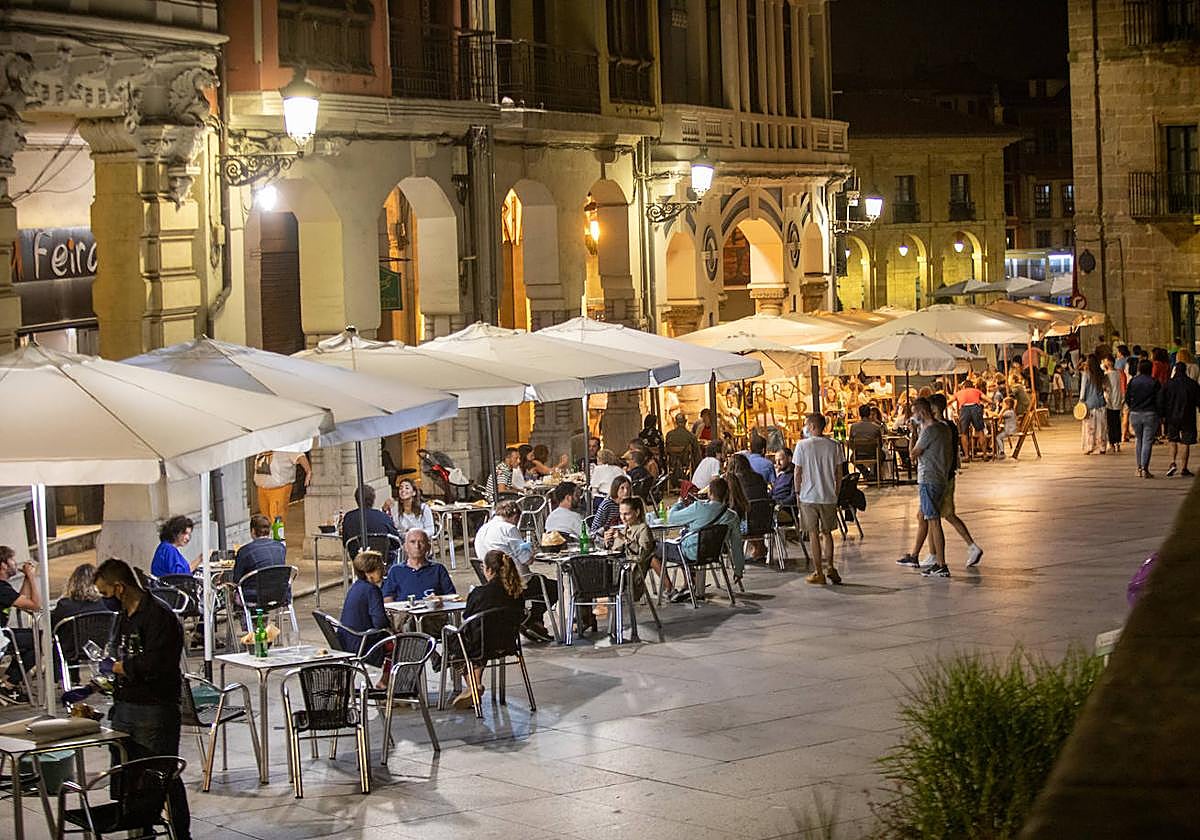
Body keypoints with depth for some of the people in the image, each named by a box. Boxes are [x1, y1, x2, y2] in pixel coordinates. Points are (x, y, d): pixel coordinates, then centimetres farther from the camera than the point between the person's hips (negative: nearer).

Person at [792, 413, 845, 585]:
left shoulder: (802, 445, -9)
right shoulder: (834, 446, 0)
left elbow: (798, 472, -6)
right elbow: (839, 474, 4)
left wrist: (797, 493, 6)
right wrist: (836, 494, 14)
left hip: (809, 496, -2)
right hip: (829, 497, 2)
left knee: (814, 534, 5)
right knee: (827, 533, 16)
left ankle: (818, 573, 7)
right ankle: (829, 567, 5)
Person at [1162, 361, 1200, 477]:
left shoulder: (1169, 383, -3)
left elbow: (1163, 401, -2)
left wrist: (1163, 416, 6)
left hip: (1172, 417, 1)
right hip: (1188, 418, -1)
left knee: (1173, 441, 16)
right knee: (1186, 443, 3)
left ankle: (1173, 463, -3)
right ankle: (1184, 469, 3)